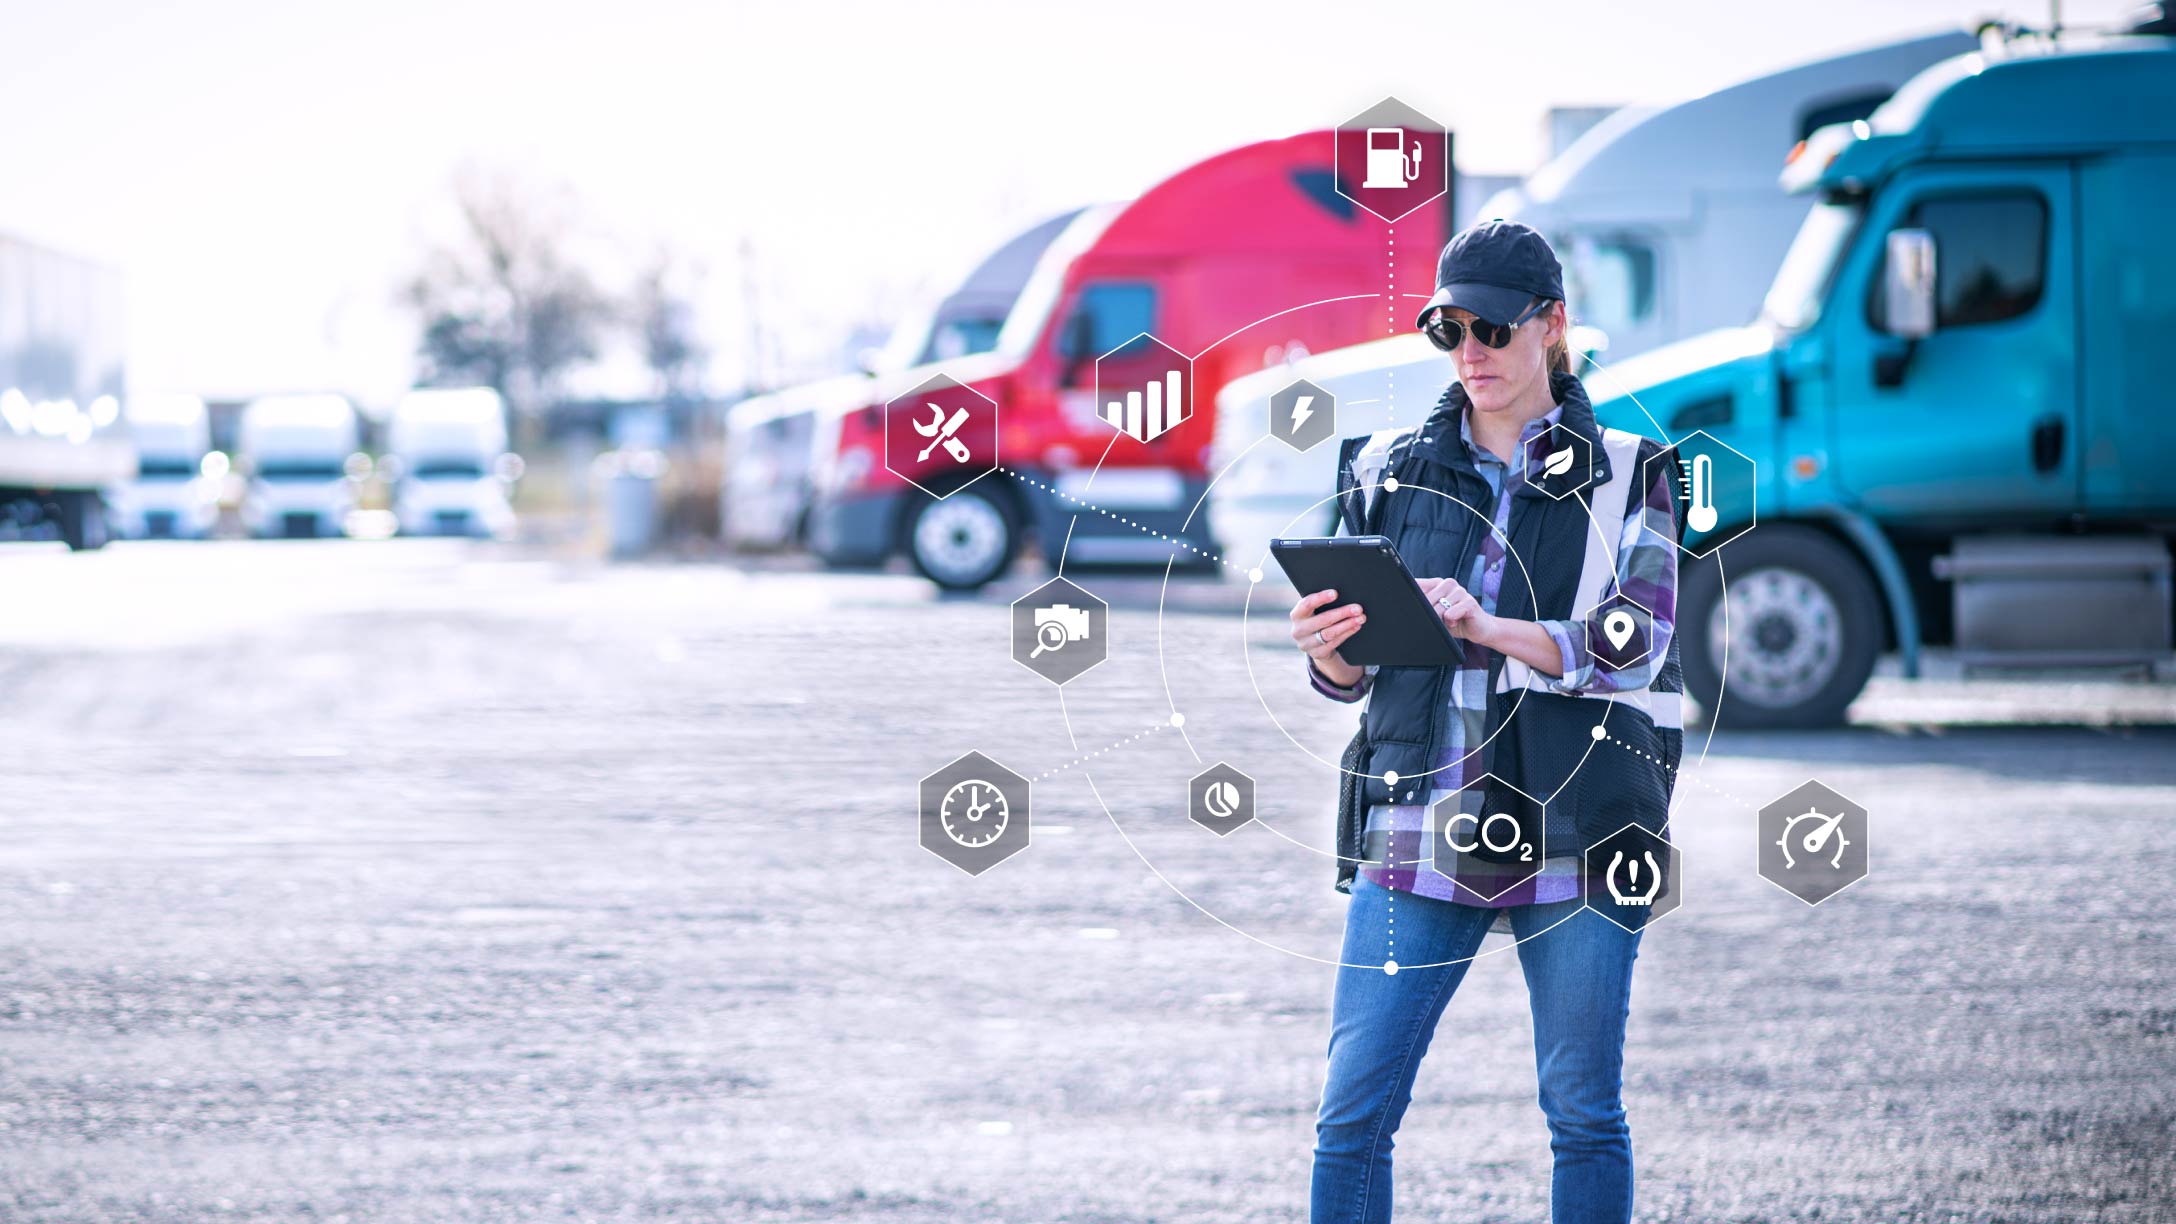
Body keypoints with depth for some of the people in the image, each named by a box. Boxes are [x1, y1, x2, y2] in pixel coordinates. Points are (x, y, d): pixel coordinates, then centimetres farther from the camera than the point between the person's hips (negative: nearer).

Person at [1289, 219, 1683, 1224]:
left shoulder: (1624, 479, 4)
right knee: (1352, 1114, -4)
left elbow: (1632, 647, -10)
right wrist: (1330, 648, -11)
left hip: (1573, 830, -2)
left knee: (1584, 1113, 4)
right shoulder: (1389, 470, 11)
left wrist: (1487, 627, -24)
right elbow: (1352, 677, 13)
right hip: (1418, 828, 2)